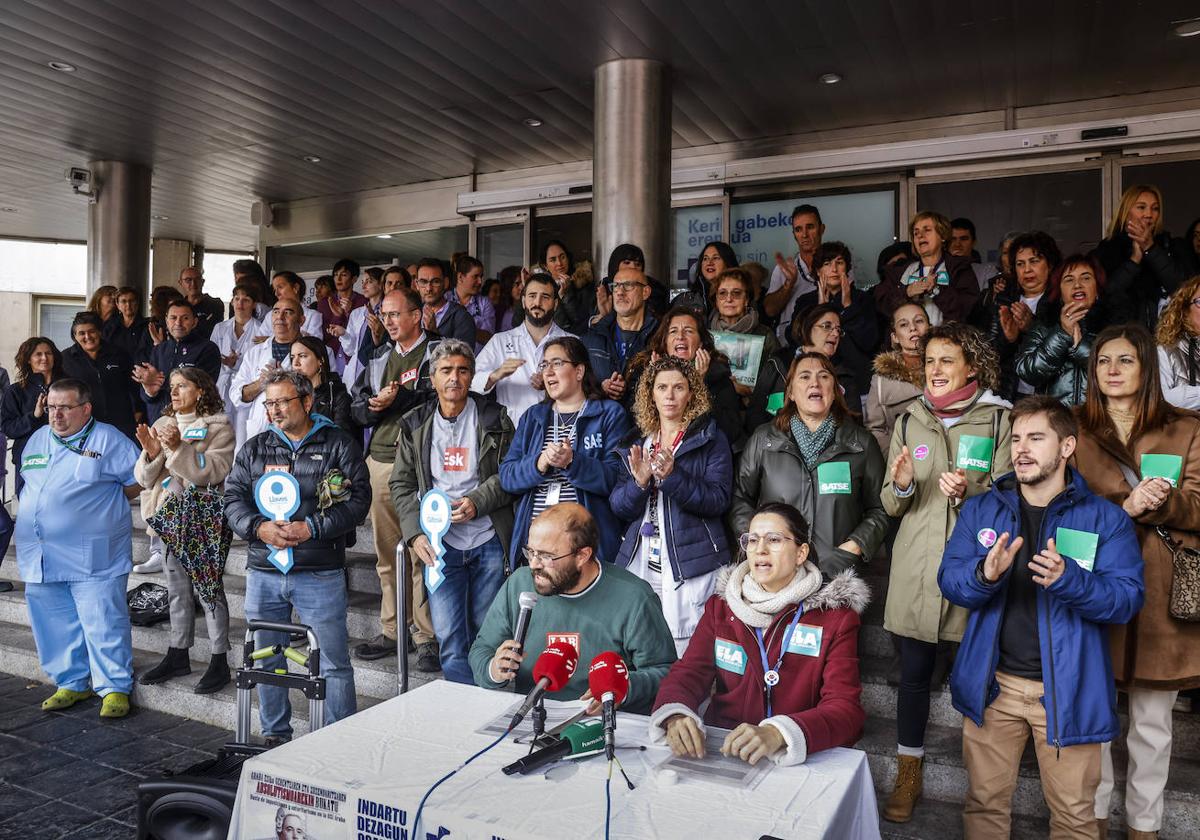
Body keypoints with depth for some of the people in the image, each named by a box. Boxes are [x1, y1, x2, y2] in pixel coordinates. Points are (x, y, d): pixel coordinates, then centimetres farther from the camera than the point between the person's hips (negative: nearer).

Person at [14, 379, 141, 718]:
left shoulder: (108, 439, -4)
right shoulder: (37, 440, 16)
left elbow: (138, 480, -3)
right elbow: (28, 483, 27)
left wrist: (105, 503, -1)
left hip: (92, 559, -6)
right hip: (40, 558, 7)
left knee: (103, 623, -4)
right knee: (55, 625, 13)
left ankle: (114, 688, 5)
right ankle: (72, 683, 27)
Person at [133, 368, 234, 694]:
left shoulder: (217, 426, -2)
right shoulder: (163, 425, 13)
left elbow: (215, 470, -16)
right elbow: (145, 479, 8)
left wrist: (179, 447, -23)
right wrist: (151, 452, -11)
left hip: (205, 516, -5)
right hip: (171, 514, 5)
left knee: (209, 585, -3)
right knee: (177, 588, 13)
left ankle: (219, 661, 5)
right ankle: (178, 655, 24)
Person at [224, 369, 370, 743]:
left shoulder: (338, 445, -1)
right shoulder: (253, 449, 11)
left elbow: (358, 498, -8)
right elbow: (233, 498, 7)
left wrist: (312, 528, -18)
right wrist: (260, 528, -12)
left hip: (320, 575, -4)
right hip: (263, 572, 4)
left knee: (334, 661, 1)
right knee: (267, 660, 15)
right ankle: (274, 736, 32)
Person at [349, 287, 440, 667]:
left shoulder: (437, 351, 1)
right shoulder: (378, 357, 20)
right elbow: (358, 408, 16)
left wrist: (397, 398, -13)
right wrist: (376, 406, -5)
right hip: (381, 461, 6)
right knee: (387, 554, 11)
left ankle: (427, 636, 3)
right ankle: (392, 631, 21)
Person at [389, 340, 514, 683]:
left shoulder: (494, 419, 2)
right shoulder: (415, 425, 8)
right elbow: (401, 485, 8)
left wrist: (477, 501, -15)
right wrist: (415, 533, -5)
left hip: (489, 542, -1)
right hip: (439, 544, 1)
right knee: (449, 639, -5)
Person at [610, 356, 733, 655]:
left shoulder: (711, 438, 3)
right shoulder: (637, 441, 14)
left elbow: (718, 500, -9)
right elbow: (618, 506, 8)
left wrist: (672, 477, -22)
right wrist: (639, 483, -12)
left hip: (690, 565, -3)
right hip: (639, 561, 4)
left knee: (686, 656, -5)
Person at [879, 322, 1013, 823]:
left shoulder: (998, 419, 0)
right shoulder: (909, 421, 9)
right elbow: (891, 505, 9)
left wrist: (968, 491, -21)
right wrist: (901, 487, -13)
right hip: (916, 565, 2)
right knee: (914, 671, 8)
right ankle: (907, 777, 22)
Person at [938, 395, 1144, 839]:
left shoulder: (1106, 518, -4)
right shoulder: (980, 509, 2)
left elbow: (1127, 599, -12)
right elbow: (949, 581, -4)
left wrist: (1068, 579, -31)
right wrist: (985, 574, -26)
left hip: (1068, 691, -1)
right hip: (992, 684, 2)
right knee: (985, 803, 14)